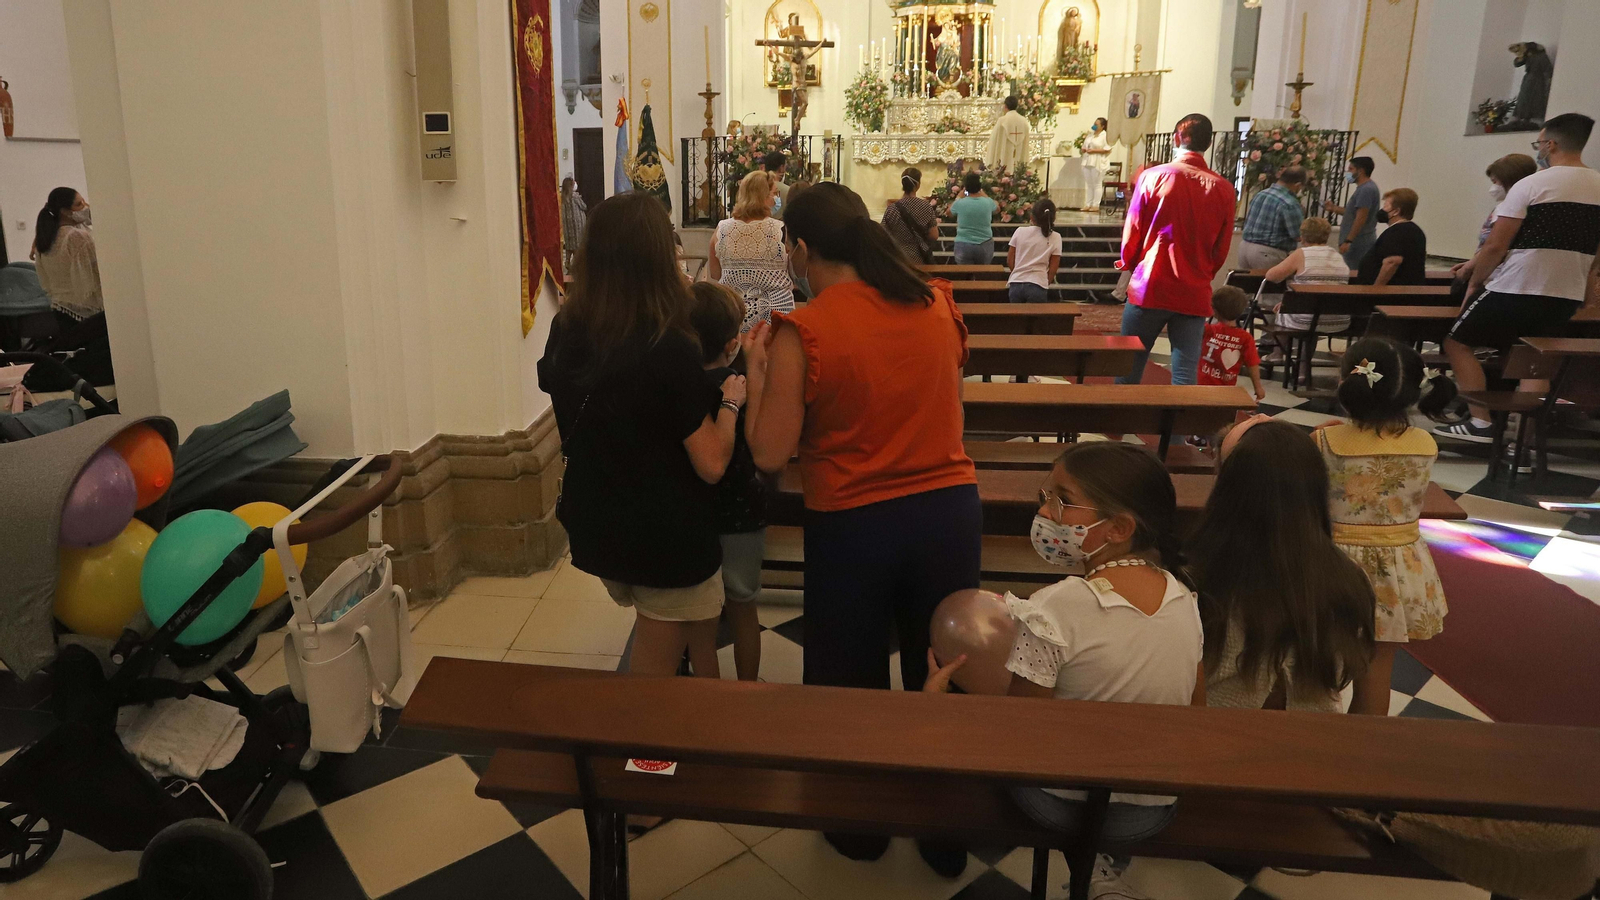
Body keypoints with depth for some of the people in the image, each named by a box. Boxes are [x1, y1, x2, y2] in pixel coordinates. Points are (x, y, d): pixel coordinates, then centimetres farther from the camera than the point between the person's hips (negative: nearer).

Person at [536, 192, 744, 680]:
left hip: (594, 529, 6)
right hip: (668, 539, -6)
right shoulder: (670, 350, -25)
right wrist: (730, 401, -5)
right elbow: (711, 465, -21)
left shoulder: (565, 332, -8)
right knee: (657, 667, 14)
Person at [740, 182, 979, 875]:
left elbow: (770, 453, -13)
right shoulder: (936, 303, -1)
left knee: (853, 685, 18)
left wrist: (757, 371, 0)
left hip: (852, 526, -4)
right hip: (951, 508, 4)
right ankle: (948, 838, 37)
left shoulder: (802, 332, -15)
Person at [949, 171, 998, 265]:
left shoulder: (960, 203, -10)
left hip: (964, 246, -2)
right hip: (985, 246, 2)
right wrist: (984, 195, 29)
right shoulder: (988, 202, -4)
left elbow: (949, 212, 13)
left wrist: (959, 197, 23)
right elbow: (997, 208, 21)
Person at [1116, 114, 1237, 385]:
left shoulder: (1153, 176, -7)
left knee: (1129, 370, 10)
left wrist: (1128, 263, 19)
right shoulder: (1224, 189, -1)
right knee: (1185, 377, 2)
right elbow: (1222, 249, 6)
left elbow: (1132, 231, 0)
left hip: (1150, 289, -1)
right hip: (1195, 296, 2)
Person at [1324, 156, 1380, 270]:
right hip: (1357, 243, 11)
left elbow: (1361, 218, -21)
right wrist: (1334, 208, 15)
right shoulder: (1364, 188, 19)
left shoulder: (1366, 190, -15)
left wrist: (1348, 241, -23)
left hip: (1357, 244, -11)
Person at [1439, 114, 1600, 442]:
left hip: (1514, 290, -6)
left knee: (1458, 342, 8)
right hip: (1567, 297, 6)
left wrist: (1474, 282, 1)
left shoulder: (1530, 185, -11)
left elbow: (1495, 246, -12)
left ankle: (1480, 422, 2)